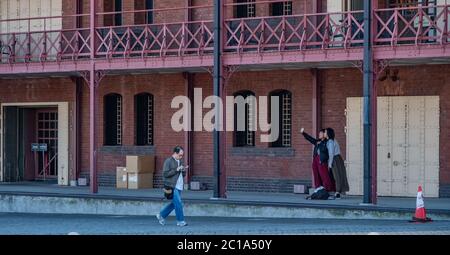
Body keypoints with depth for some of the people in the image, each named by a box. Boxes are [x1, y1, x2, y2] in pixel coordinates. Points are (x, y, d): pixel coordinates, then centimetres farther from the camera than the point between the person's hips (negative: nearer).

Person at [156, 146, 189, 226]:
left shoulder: (180, 161, 16)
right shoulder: (168, 161, -7)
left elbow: (183, 175, 22)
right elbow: (165, 174, -15)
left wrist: (184, 171, -1)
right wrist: (176, 170, -18)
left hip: (179, 187, 8)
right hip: (172, 186, -8)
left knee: (174, 203, 11)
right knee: (178, 203, -10)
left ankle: (161, 215, 25)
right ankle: (180, 221, -2)